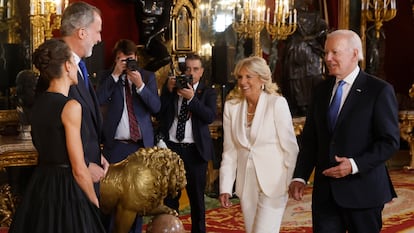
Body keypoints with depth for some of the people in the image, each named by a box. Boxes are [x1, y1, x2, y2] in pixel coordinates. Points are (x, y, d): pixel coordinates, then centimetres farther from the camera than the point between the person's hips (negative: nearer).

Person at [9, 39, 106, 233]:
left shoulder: (38, 103, 7)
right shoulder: (71, 106, -17)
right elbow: (79, 170, -17)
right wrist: (94, 201, -4)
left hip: (40, 185, 8)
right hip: (66, 188, -8)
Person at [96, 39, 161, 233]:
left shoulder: (147, 77, 6)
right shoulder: (107, 76, 4)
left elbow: (156, 107, -4)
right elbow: (99, 100, -12)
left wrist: (140, 84, -15)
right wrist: (115, 75, -15)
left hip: (141, 143, 1)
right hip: (115, 144, -1)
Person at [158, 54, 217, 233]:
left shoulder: (208, 93, 5)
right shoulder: (172, 86, 10)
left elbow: (210, 117, -11)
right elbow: (159, 113, 2)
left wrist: (192, 98, -19)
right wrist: (168, 91, -9)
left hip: (195, 150, -1)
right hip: (171, 147, 1)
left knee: (197, 195, 7)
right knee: (169, 195, 4)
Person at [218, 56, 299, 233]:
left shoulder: (277, 104, -9)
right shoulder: (231, 106, 3)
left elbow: (290, 147, -7)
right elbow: (229, 151, 5)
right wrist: (225, 187, 0)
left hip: (273, 183, -4)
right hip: (246, 185, 4)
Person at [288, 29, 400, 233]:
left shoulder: (379, 90, -7)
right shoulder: (322, 90, 9)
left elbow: (390, 141, -10)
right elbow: (310, 138, 10)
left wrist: (355, 165, -20)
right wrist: (300, 177, -1)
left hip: (362, 191, -4)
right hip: (325, 190, 4)